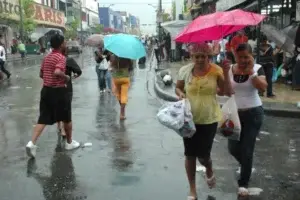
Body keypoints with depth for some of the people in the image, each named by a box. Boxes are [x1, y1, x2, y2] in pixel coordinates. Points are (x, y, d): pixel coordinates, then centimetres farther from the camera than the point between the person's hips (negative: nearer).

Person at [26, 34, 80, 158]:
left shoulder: (46, 57, 11)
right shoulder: (61, 57, -14)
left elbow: (41, 74, 19)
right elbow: (57, 72, -31)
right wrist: (66, 77, -14)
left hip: (46, 90, 7)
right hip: (59, 91, -7)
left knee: (43, 119, 6)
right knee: (66, 118, 11)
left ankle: (32, 143, -8)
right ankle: (69, 143, 25)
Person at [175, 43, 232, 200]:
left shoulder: (216, 70, -10)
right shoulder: (185, 70, -6)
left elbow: (226, 92, -11)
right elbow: (177, 88, 8)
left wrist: (226, 73, -23)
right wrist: (180, 94, -14)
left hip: (209, 119, -1)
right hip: (189, 118, 2)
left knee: (203, 156, 5)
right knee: (190, 155, 8)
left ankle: (209, 171, 45)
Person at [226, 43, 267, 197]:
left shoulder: (257, 68, -7)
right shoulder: (229, 70, -3)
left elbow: (263, 87, -22)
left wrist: (251, 72, -28)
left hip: (253, 113, -3)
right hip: (234, 113, 3)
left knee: (247, 150, 0)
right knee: (233, 149, 7)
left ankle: (243, 183, 18)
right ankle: (246, 167, 41)